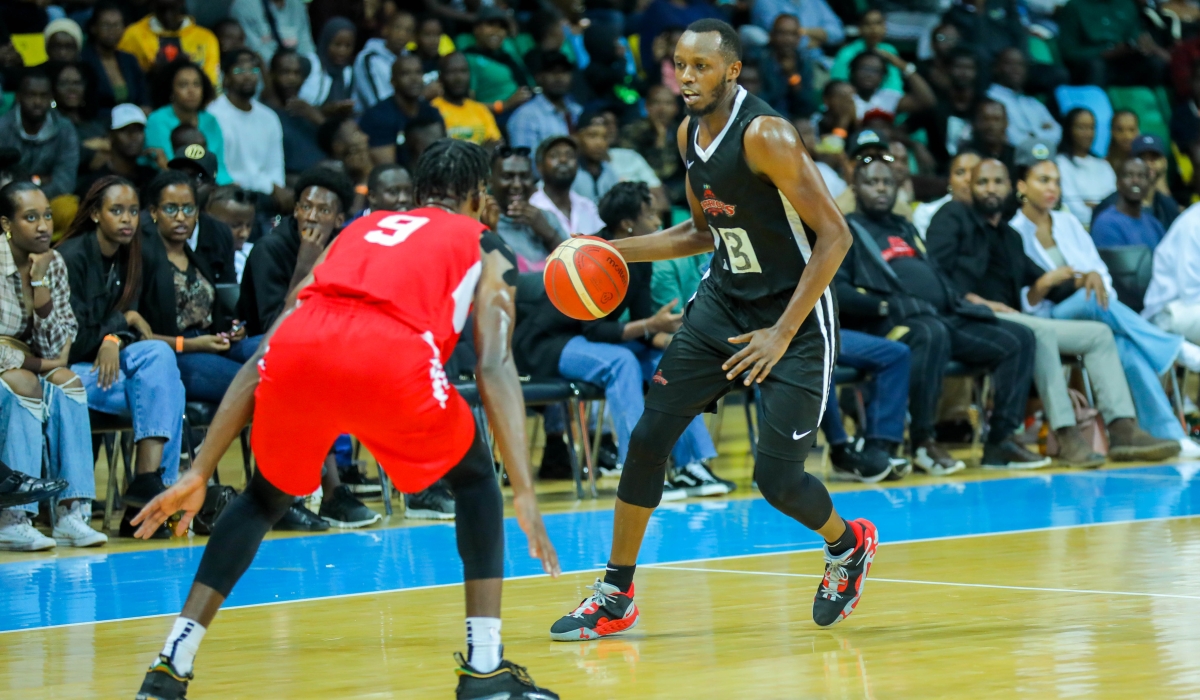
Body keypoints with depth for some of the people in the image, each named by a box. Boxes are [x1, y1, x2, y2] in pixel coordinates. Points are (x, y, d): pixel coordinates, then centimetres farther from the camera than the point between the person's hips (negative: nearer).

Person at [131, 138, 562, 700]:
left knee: (265, 498, 30)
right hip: (394, 357, -3)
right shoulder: (485, 248, 28)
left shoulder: (359, 231, 38)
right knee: (474, 479, 25)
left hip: (297, 352, 4)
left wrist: (199, 473, 33)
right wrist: (524, 494, 4)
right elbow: (494, 367, 10)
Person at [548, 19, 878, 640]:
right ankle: (616, 595, 11)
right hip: (722, 302, 7)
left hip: (795, 314, -7)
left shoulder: (765, 136, -22)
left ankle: (849, 545, 24)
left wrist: (782, 333, -26)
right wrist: (616, 252, 7)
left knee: (777, 478, -10)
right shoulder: (689, 135, 3)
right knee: (648, 437, -2)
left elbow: (834, 234, -23)